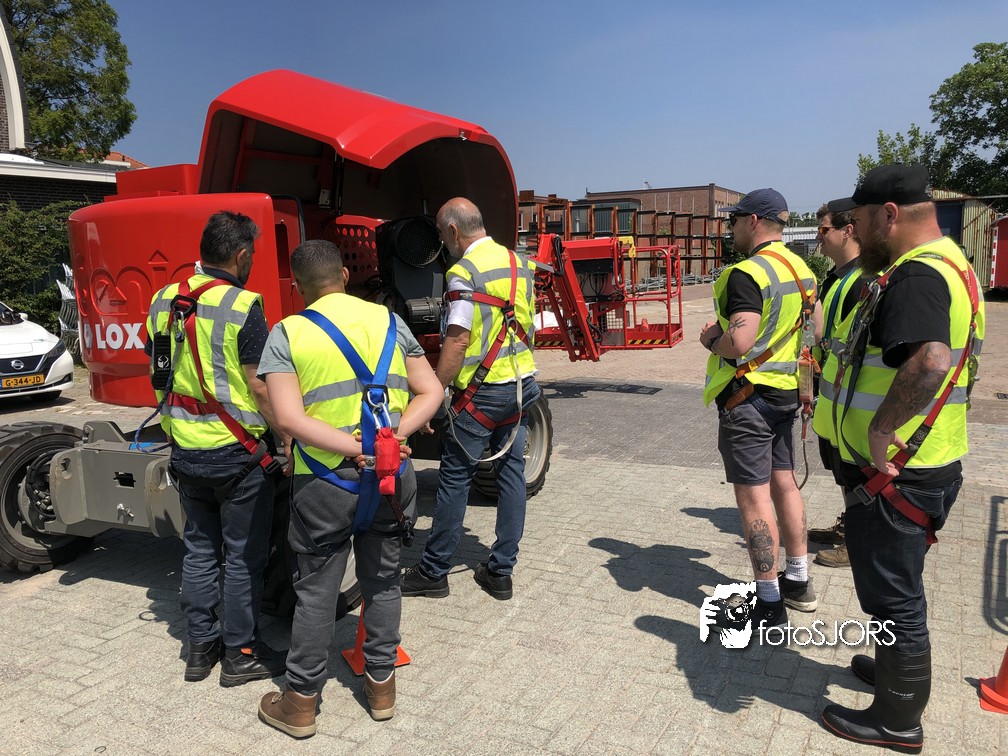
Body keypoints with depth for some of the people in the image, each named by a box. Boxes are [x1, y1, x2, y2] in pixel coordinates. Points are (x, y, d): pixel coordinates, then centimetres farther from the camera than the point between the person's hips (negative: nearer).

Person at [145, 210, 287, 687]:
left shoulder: (164, 300, 5)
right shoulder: (242, 307, -16)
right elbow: (259, 387, -18)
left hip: (185, 451, 7)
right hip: (237, 452, -6)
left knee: (199, 548, 18)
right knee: (243, 556, 7)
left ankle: (200, 647, 28)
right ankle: (241, 655, 18)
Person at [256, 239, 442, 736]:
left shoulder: (287, 334, -6)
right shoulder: (389, 321, 4)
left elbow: (289, 419, -17)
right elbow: (431, 392, 0)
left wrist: (357, 449, -18)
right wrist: (393, 437, -10)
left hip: (325, 482, -3)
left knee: (316, 590, 11)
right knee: (382, 580, 18)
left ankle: (300, 704, 26)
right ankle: (381, 686, 32)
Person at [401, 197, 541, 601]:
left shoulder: (464, 272, -14)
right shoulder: (518, 263, 10)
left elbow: (458, 341, -19)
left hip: (482, 390, -7)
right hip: (522, 385, 8)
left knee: (455, 477, 3)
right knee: (511, 472, 10)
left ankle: (433, 572, 14)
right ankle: (501, 572, 18)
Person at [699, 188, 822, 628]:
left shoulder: (747, 274, -19)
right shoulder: (800, 270, 10)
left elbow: (739, 342, -28)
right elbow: (815, 329, 19)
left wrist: (711, 340, -9)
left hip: (747, 396, -9)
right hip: (786, 391, 9)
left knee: (753, 495, -2)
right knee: (783, 481, 19)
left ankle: (769, 606, 6)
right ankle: (798, 582, 32)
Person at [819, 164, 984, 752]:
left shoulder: (915, 276, -23)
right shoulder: (948, 262, 11)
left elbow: (929, 361, -42)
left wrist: (881, 427, -31)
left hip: (895, 475, -10)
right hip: (931, 464, 10)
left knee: (892, 592, 5)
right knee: (899, 584, 27)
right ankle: (899, 667, 47)